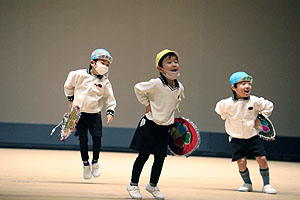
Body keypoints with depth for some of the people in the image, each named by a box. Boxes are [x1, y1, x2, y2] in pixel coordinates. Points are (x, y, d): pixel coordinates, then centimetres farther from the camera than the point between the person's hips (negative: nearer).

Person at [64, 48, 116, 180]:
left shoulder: (105, 82, -2)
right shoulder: (79, 75, -6)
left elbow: (110, 99, 6)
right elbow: (68, 85, 11)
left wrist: (110, 112, -6)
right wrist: (71, 99, 14)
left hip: (95, 114, 1)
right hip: (79, 113, -1)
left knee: (97, 137, -10)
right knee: (83, 139, 0)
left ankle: (95, 162, 13)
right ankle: (85, 164, 18)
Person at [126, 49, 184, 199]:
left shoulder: (180, 87, -1)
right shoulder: (155, 84, -19)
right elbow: (138, 88, -7)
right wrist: (146, 104, -6)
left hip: (165, 127, 5)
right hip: (150, 124, -5)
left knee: (160, 157, 8)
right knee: (143, 155, -1)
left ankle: (153, 185, 25)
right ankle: (133, 184, 12)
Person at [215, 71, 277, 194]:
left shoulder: (255, 101, -10)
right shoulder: (228, 103, -10)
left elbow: (269, 106, 4)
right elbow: (219, 109, 12)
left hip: (253, 137, 1)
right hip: (237, 139, -1)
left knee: (262, 159, -8)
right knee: (241, 161, -8)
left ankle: (266, 185, 6)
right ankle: (247, 184, 15)